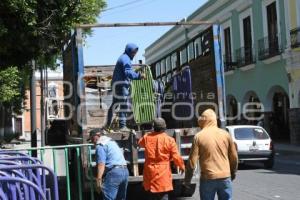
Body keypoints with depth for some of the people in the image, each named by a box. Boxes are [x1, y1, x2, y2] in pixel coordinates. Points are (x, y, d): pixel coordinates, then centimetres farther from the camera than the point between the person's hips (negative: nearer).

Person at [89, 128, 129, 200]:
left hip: (114, 172, -10)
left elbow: (101, 164, -15)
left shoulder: (100, 145, -4)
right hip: (124, 171, 10)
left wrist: (98, 180, -17)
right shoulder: (111, 141, 25)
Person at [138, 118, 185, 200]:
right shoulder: (169, 140, -12)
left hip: (150, 172, 3)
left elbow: (140, 143, 23)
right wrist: (182, 166, 10)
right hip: (163, 172, -3)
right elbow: (176, 157, -8)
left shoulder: (147, 137, -2)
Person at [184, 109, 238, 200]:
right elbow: (234, 157, 8)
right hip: (225, 177, 2)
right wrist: (233, 172, 24)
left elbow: (192, 161, -7)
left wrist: (187, 179, 3)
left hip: (208, 178, -2)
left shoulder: (199, 136, -6)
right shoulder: (225, 134, 3)